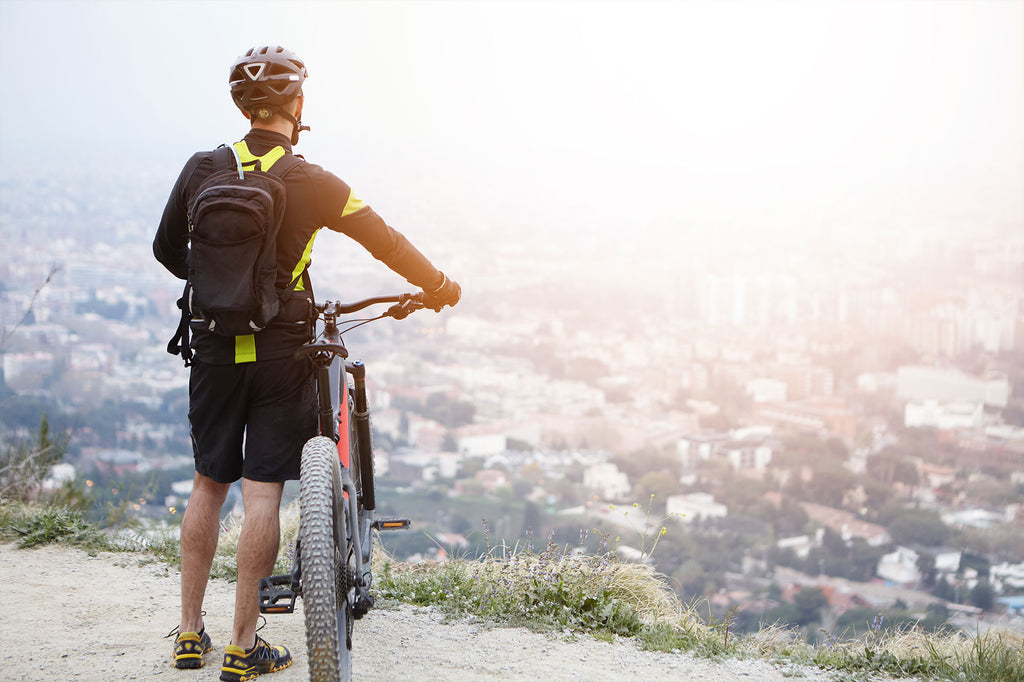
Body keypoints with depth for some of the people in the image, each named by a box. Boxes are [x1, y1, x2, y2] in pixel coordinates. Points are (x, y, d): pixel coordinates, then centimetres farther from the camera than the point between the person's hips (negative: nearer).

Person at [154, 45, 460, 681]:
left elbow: (167, 250, 10)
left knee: (208, 484, 14)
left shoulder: (202, 169, -1)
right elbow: (386, 241, -2)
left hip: (214, 347, 4)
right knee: (262, 491, 1)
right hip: (281, 349, -3)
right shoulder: (311, 183, -10)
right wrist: (441, 286, 14)